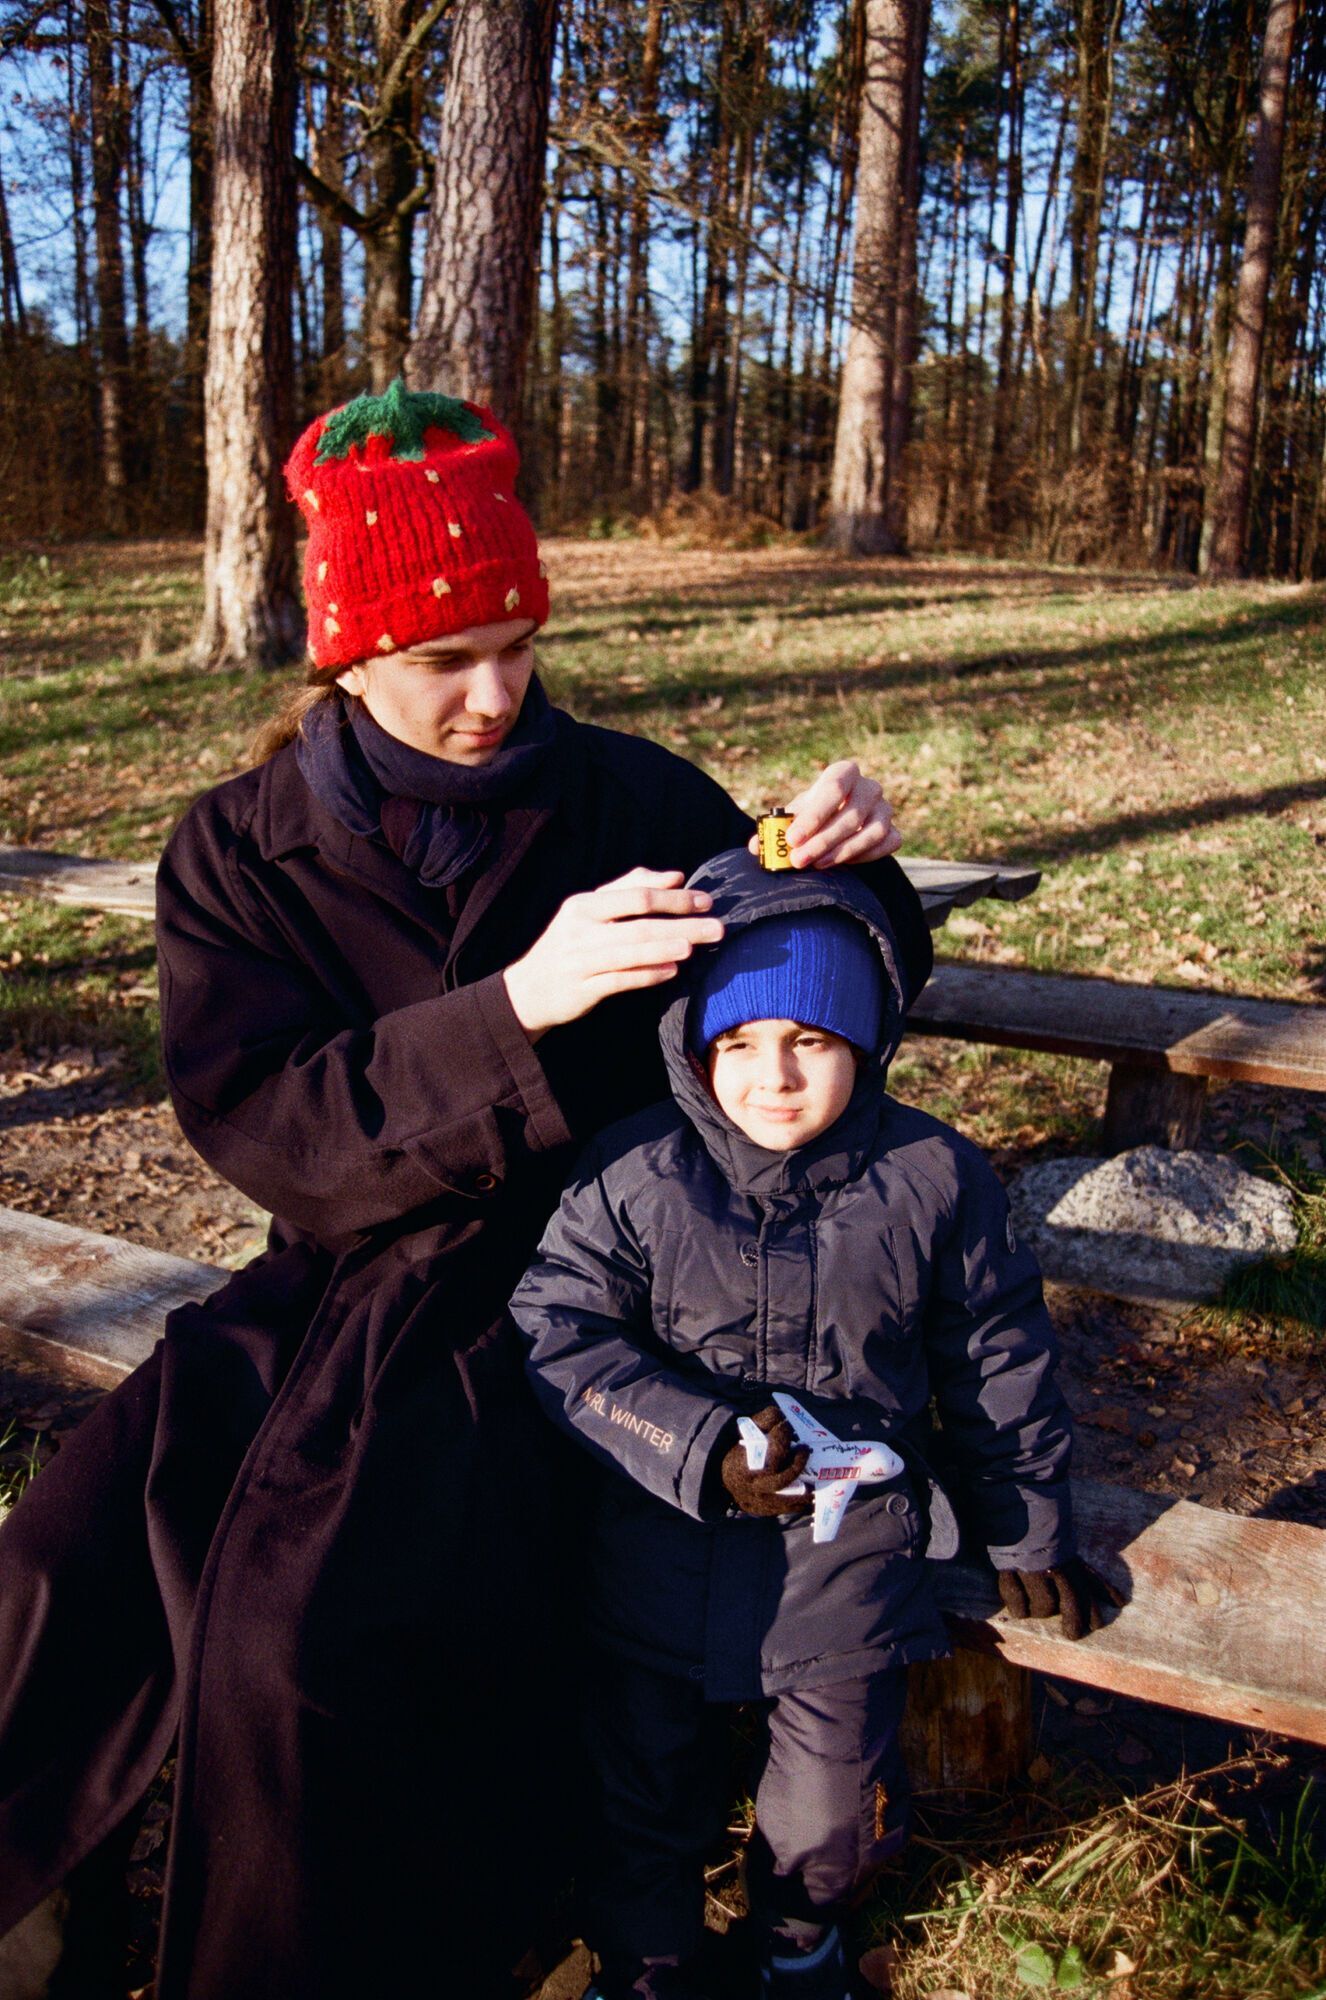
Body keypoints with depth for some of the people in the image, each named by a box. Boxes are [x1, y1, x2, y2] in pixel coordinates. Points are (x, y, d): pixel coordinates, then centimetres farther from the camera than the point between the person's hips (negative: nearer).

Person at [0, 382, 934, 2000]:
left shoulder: (631, 801, -1)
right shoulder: (237, 853, 0)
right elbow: (259, 1128, -12)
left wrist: (852, 872, -14)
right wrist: (510, 1008, -25)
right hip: (346, 1280, 3)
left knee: (320, 1616, -23)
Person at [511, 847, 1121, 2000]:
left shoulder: (934, 1181, -10)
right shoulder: (633, 1176, -14)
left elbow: (998, 1366, 2)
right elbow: (558, 1333, -14)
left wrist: (1030, 1531, 10)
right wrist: (701, 1447, -24)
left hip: (851, 1546, 0)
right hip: (662, 1546, 0)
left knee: (834, 1795, 13)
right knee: (646, 1781, 17)